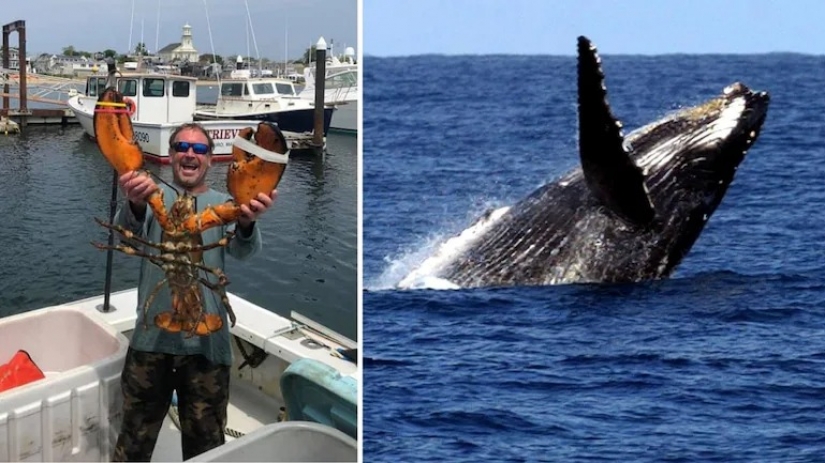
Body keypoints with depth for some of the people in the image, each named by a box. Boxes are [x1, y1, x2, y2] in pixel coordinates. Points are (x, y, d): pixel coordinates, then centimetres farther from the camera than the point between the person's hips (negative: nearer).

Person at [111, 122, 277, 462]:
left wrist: (247, 222, -39)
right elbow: (126, 235, -17)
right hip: (152, 336, 0)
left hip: (206, 340, 1)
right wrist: (135, 205, -42)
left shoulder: (223, 203, 5)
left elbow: (243, 250, -13)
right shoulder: (154, 195, 3)